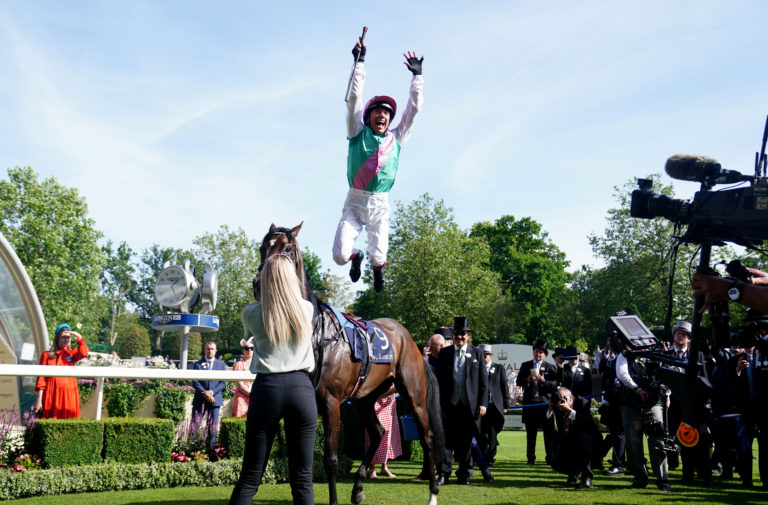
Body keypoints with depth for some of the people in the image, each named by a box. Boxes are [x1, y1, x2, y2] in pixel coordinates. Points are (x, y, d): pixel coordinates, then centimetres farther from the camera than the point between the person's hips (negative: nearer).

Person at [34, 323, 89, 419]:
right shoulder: (47, 355, 10)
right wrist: (39, 399, -3)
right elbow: (41, 378, 4)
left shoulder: (72, 354, 14)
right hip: (52, 395, -1)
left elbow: (84, 353, -9)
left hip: (68, 396, 1)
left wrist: (79, 337, -12)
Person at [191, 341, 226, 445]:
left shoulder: (221, 364, 11)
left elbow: (223, 383, 4)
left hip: (214, 399, 1)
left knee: (213, 427, 2)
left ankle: (211, 447, 6)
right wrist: (204, 393, -13)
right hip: (199, 400, -1)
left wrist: (211, 392, -10)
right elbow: (194, 382, 1)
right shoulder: (197, 364, 8)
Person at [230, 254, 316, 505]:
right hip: (302, 388, 0)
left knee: (250, 477, 6)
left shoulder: (251, 314, 1)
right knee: (302, 478, 3)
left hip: (267, 389, 0)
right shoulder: (307, 309, 4)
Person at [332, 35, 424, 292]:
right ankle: (356, 256, 27)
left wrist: (417, 76, 10)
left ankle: (376, 265, 32)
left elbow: (413, 109, 12)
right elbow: (354, 99, 1)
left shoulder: (396, 138, 11)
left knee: (378, 258, -8)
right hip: (354, 201, -1)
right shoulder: (358, 134, 7)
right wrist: (359, 63, -3)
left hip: (380, 205, 1)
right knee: (340, 255, -12)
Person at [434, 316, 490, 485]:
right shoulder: (444, 353, 7)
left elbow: (483, 380, 5)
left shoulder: (476, 354, 7)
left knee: (466, 440, 7)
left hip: (469, 404, 0)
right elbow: (437, 379, 7)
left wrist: (483, 403, -2)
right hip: (448, 403, 0)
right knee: (447, 439, -1)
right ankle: (444, 473, 5)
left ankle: (464, 474, 16)